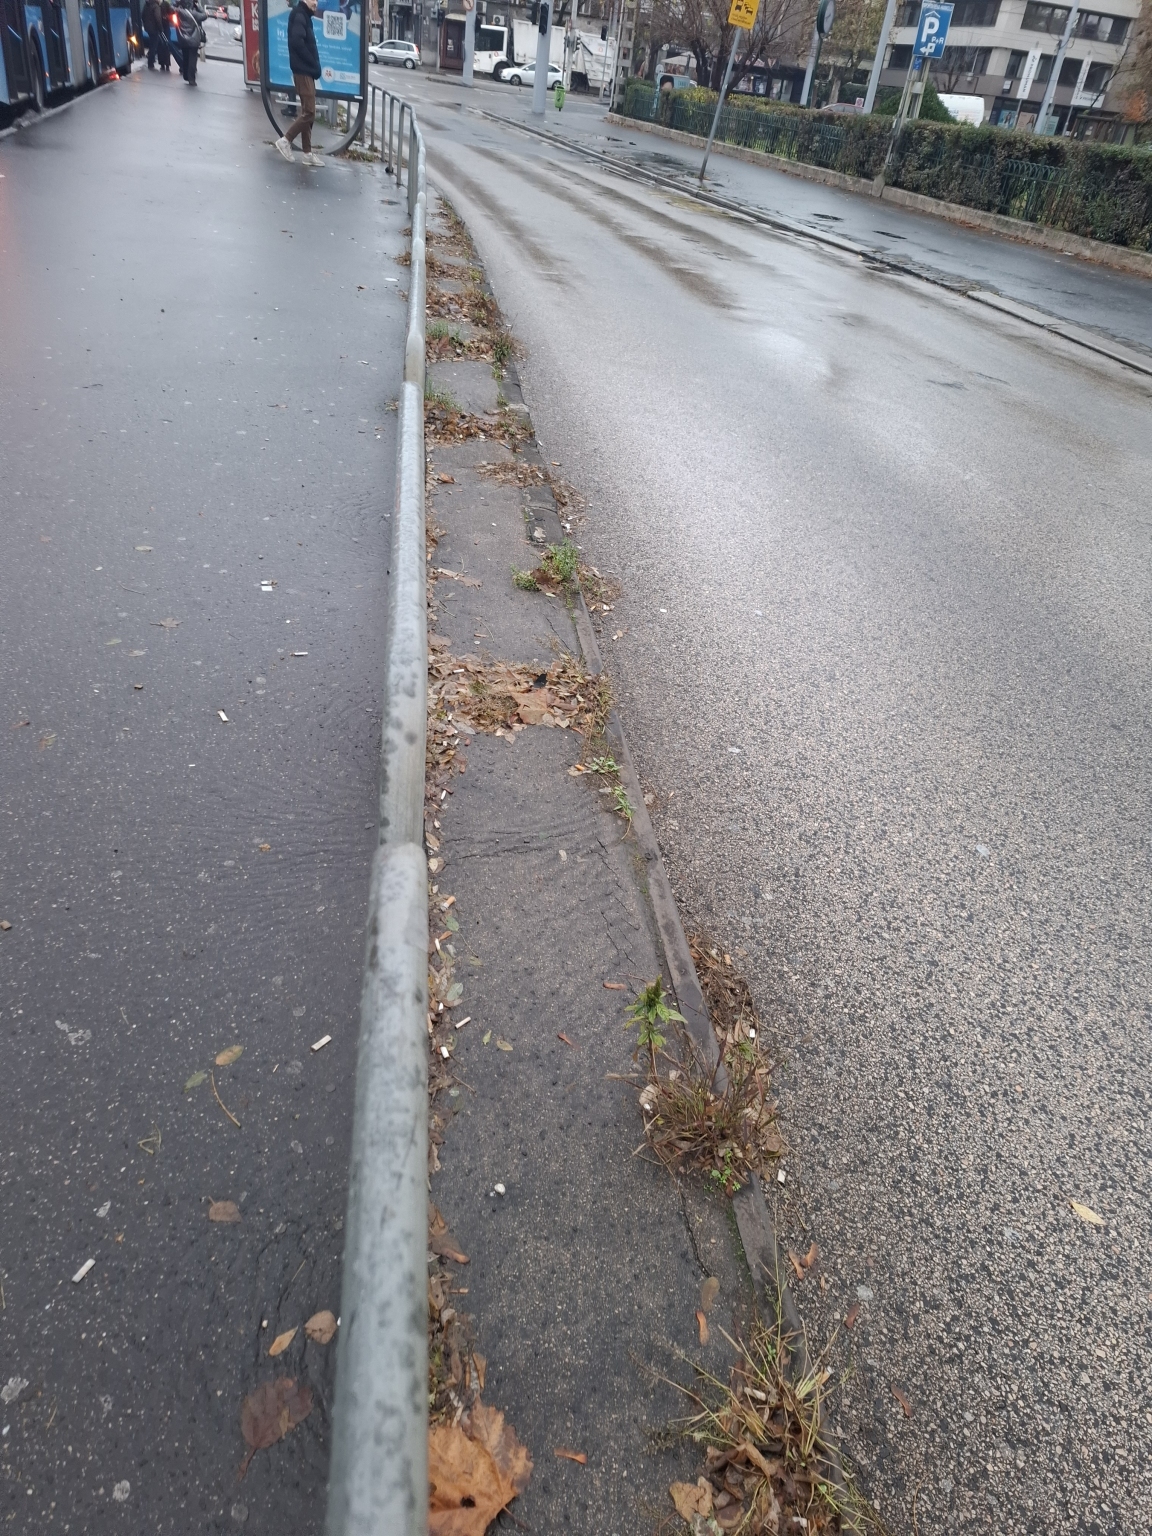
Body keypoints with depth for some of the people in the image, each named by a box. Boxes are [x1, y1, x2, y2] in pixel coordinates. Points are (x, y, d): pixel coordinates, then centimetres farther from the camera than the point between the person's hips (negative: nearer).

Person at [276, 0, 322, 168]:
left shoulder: (304, 16, 18)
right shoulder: (299, 16, -10)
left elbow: (308, 44, 16)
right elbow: (297, 42, -20)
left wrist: (314, 66, 4)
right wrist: (314, 65, -16)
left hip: (306, 70, 9)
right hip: (303, 71, -9)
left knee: (307, 112, 8)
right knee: (309, 112, -11)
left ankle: (307, 153, 10)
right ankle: (285, 140, -3)